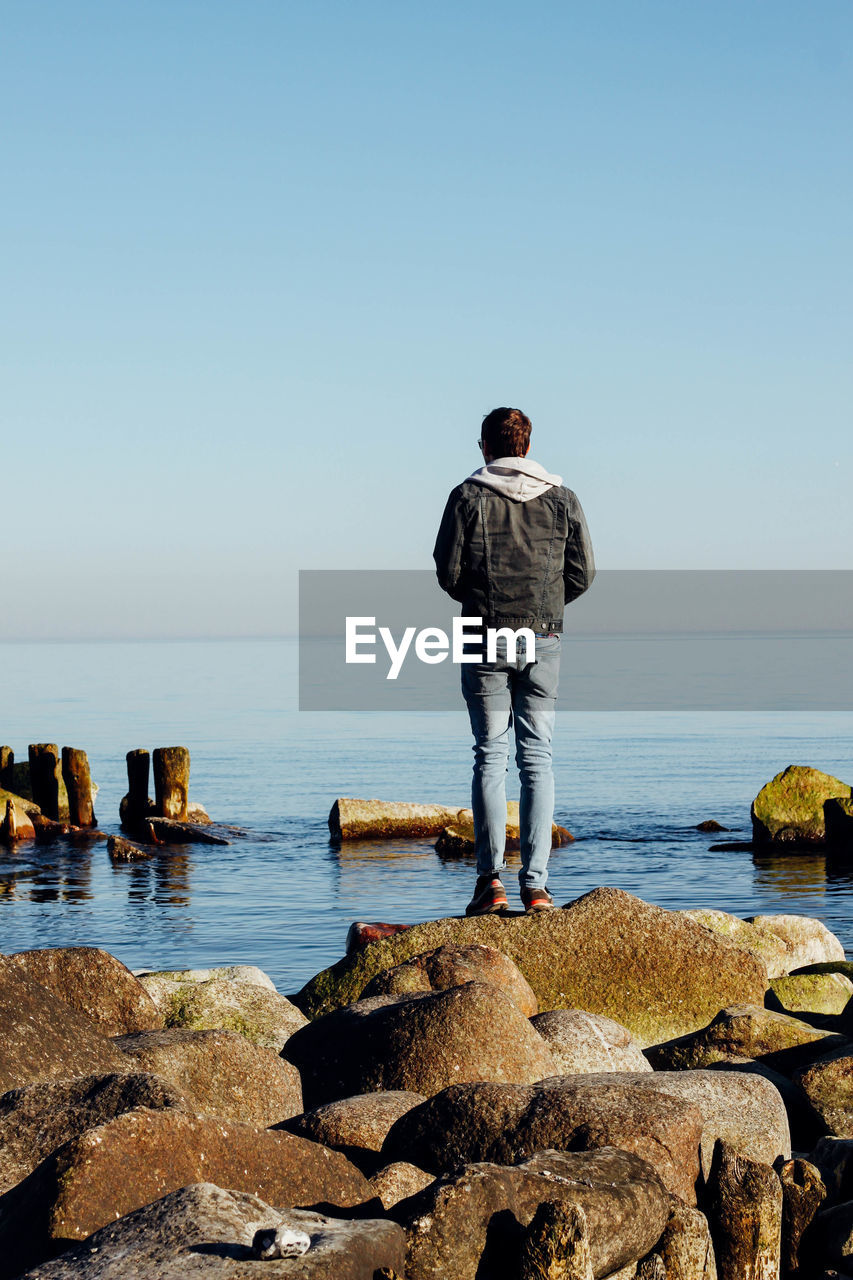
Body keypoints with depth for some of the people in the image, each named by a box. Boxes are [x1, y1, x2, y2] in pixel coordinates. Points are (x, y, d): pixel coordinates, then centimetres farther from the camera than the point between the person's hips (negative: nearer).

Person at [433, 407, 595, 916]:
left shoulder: (469, 496, -3)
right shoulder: (562, 499, 4)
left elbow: (448, 572, -3)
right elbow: (583, 573, 5)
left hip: (486, 642, -1)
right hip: (544, 643, 1)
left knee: (491, 755, 4)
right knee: (537, 758, 4)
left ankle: (491, 878, -5)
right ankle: (536, 883, -1)